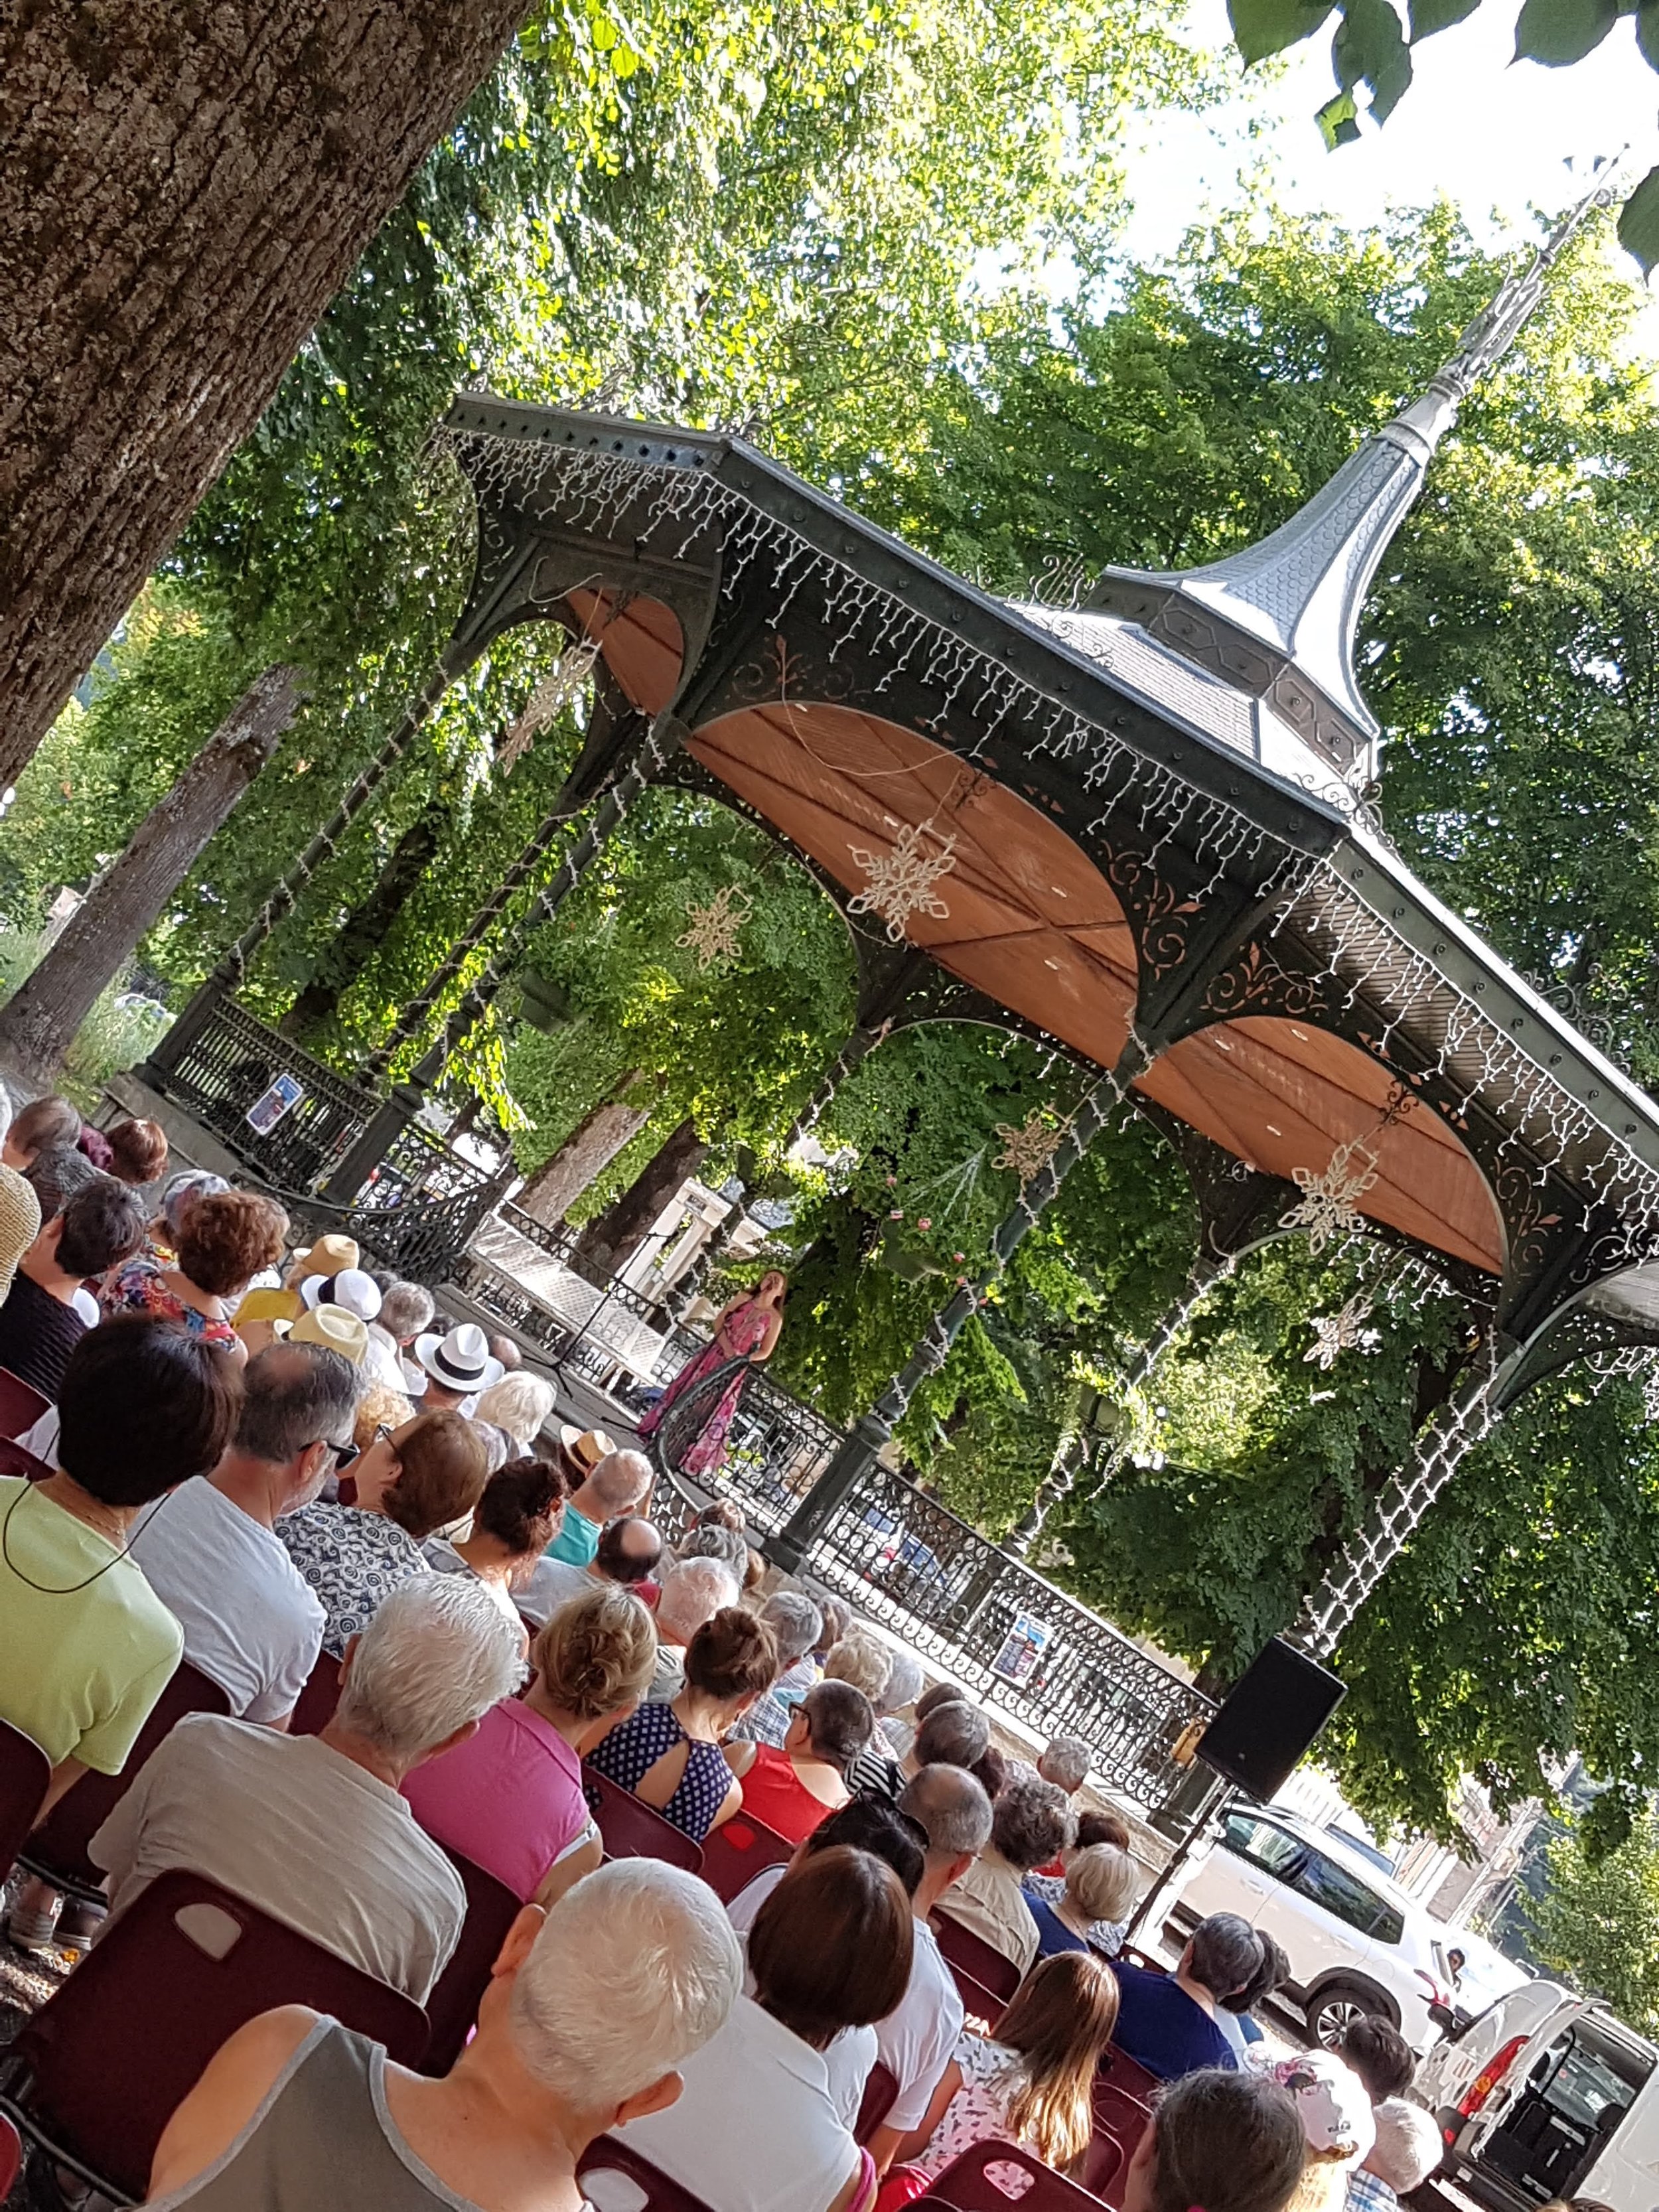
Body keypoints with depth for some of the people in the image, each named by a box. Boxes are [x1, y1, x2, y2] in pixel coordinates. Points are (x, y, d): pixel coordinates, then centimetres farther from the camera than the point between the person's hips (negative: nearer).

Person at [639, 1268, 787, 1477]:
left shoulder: (775, 1318, -4)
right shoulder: (744, 1297, 2)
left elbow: (765, 1352, -1)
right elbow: (719, 1322, -1)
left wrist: (744, 1358, -17)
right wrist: (727, 1348, -16)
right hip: (714, 1353, 2)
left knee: (714, 1412, 2)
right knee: (691, 1391, 6)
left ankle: (694, 1458, 13)